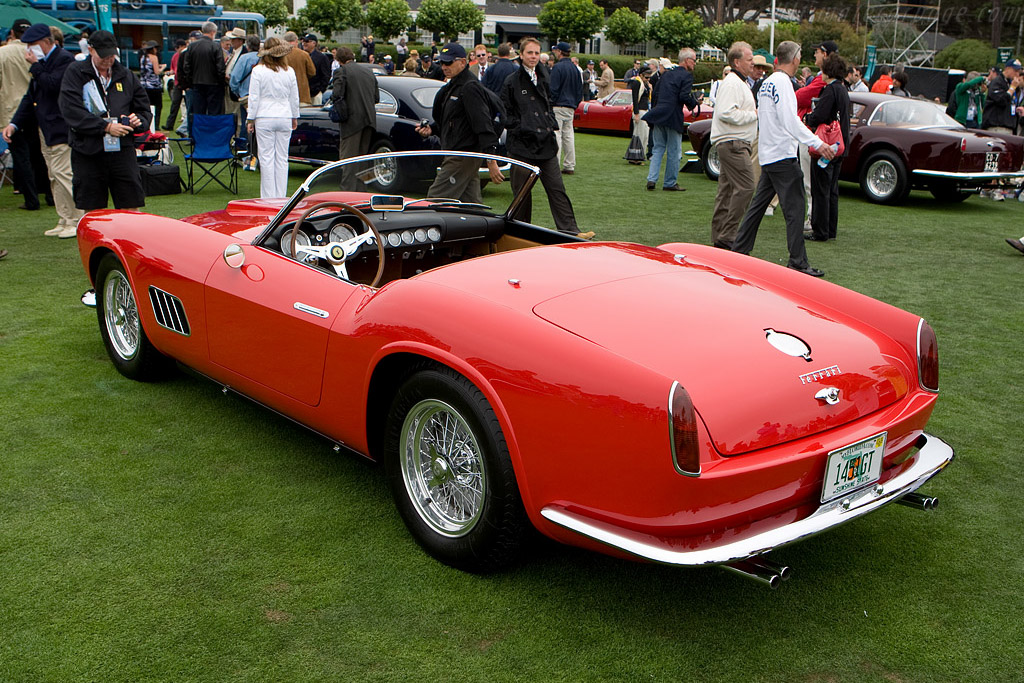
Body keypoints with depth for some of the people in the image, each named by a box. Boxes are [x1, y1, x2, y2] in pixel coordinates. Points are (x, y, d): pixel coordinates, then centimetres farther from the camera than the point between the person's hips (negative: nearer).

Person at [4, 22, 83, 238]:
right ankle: (64, 221, 17)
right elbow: (30, 96, 20)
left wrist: (35, 65, -13)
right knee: (55, 178, 11)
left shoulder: (64, 59, -9)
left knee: (62, 174, -10)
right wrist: (14, 123, 14)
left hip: (60, 129, -10)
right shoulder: (43, 62, 18)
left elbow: (52, 85, -23)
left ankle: (77, 221, -2)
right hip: (45, 130, 10)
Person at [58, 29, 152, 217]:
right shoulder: (75, 73, 2)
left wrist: (138, 120, -5)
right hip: (87, 151, -2)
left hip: (122, 150, 2)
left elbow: (144, 109, 19)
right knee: (91, 211, 6)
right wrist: (106, 127, -15)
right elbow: (71, 111, -10)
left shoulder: (125, 75, 13)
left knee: (131, 210, 0)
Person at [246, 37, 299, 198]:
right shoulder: (289, 71, 3)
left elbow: (254, 97, -5)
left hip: (264, 118, -3)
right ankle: (281, 197, 9)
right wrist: (294, 117, 22)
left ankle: (268, 197, 1)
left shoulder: (258, 70, -6)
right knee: (282, 158, 7)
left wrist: (251, 119, 3)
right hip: (285, 118, 3)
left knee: (266, 158, 1)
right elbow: (294, 98, 10)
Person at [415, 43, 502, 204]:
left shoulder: (470, 88, -15)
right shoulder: (451, 87, 17)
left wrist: (491, 161, -25)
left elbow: (483, 126, -21)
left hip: (462, 158, -10)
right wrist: (431, 129, 8)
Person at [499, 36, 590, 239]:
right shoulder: (512, 81, -1)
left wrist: (551, 125, 12)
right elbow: (506, 113, -3)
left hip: (546, 144, 5)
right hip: (522, 145, -5)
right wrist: (521, 128, -11)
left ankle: (569, 230, 2)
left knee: (556, 188, 1)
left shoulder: (544, 78, 16)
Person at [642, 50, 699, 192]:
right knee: (673, 152, 3)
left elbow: (655, 94, 15)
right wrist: (695, 102, 1)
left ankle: (651, 179, 1)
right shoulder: (687, 76, -6)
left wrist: (654, 112, 21)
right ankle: (670, 183, 8)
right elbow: (684, 96, -17)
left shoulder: (666, 74, 15)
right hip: (673, 117, -6)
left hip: (658, 115, 6)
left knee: (658, 148, 12)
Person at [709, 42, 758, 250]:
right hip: (732, 143, -11)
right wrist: (754, 114, -15)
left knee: (727, 189, 11)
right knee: (745, 187, -14)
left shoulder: (739, 82, 21)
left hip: (734, 144, 11)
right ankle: (727, 236, -13)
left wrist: (754, 113, 12)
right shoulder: (732, 83, -13)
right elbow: (726, 113, -24)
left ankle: (719, 237, 15)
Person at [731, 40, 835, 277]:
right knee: (794, 208, -6)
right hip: (782, 155, -9)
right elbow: (790, 121, -21)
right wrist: (817, 143, -23)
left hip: (767, 156, 9)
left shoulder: (767, 83, 14)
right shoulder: (782, 82, -13)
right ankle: (798, 262, -4)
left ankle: (739, 250, 19)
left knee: (758, 204, 15)